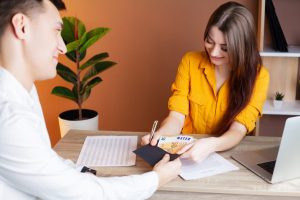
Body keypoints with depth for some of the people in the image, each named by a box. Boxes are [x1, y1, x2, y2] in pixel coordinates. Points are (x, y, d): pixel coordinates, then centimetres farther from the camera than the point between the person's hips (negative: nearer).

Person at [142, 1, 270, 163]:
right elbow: (176, 116, -9)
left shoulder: (258, 75, -11)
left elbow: (238, 130, -18)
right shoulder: (190, 61, -6)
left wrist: (211, 145, -39)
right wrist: (159, 135, -31)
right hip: (187, 150, 2)